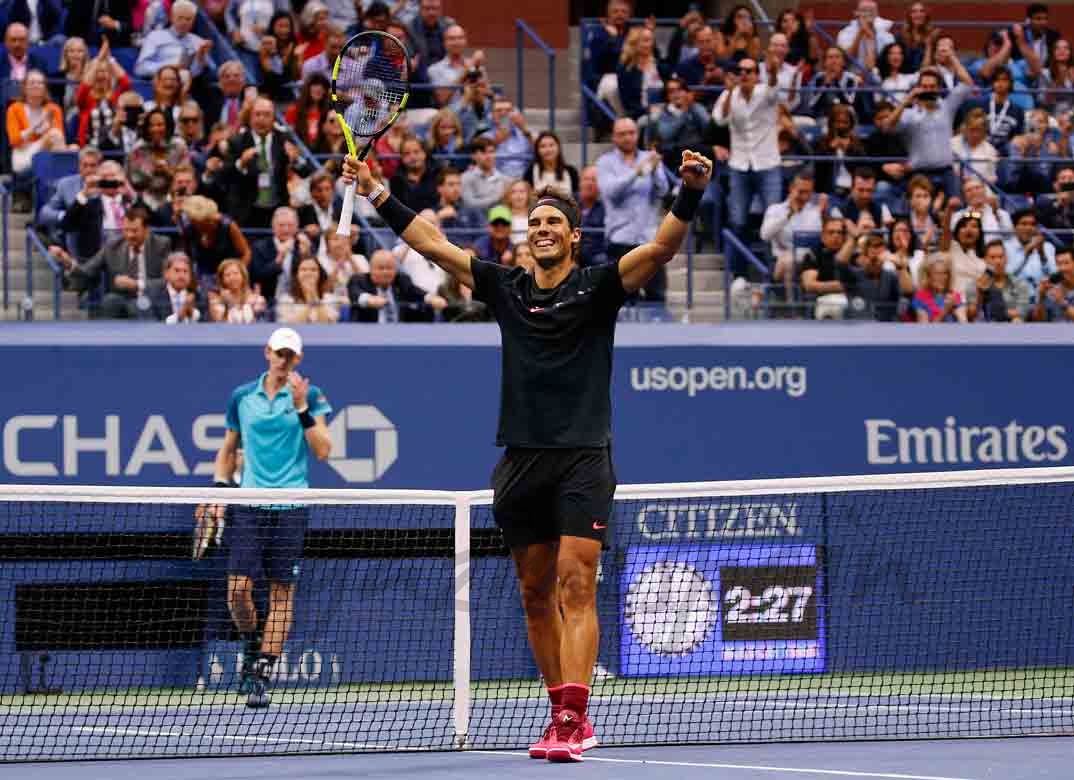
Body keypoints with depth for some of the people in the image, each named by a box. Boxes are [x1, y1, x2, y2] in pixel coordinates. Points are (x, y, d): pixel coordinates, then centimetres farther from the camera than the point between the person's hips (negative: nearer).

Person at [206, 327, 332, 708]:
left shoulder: (310, 396, 3)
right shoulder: (242, 397, 9)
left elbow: (323, 450, -5)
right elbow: (228, 449, 19)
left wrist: (303, 409, -15)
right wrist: (219, 489, 7)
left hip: (290, 506, -1)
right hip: (249, 503, 1)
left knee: (282, 591, -1)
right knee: (238, 587, -9)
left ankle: (261, 675, 4)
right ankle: (251, 647, 20)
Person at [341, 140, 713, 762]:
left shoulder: (598, 288, 0)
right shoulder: (506, 289, 11)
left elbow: (662, 248, -12)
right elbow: (433, 245, 12)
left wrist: (691, 194, -27)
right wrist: (378, 196, 8)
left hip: (583, 459, -5)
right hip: (522, 460, 5)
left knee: (575, 587, -13)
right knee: (536, 594, 8)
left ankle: (571, 721, -20)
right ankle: (567, 714, 17)